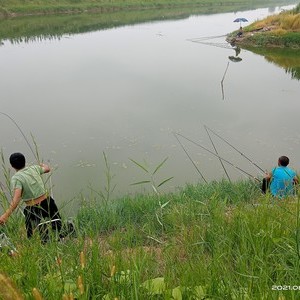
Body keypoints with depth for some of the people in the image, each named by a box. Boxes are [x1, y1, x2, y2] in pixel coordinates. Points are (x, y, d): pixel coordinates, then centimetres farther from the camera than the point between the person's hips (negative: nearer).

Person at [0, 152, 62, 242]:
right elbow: (47, 169, 23)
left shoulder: (16, 178, -15)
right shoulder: (34, 168, 0)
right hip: (48, 202, 4)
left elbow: (16, 198, -29)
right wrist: (43, 165, 46)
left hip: (34, 210, -4)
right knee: (58, 226, 23)